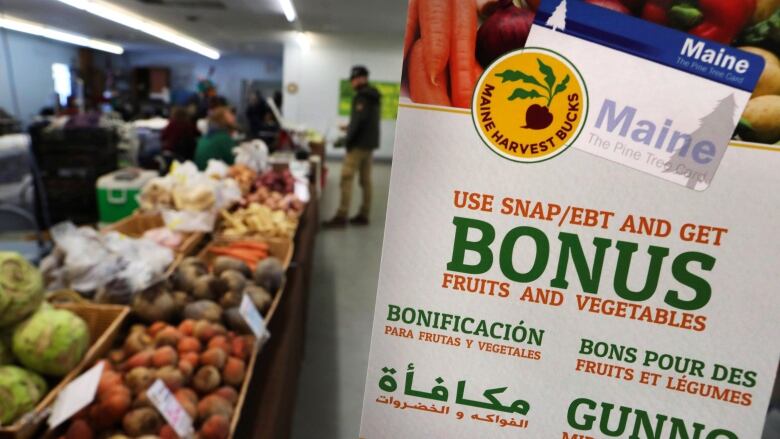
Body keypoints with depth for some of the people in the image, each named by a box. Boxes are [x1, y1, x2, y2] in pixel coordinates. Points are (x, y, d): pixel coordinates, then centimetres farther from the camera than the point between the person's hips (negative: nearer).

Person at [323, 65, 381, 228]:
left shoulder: (362, 96, -11)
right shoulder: (373, 96, 18)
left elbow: (359, 120, -22)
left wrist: (348, 140, -17)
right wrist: (350, 128, 18)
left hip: (359, 143, -10)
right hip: (370, 143, 10)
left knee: (347, 178, -10)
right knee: (365, 180, 10)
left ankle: (341, 216, -12)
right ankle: (364, 215, 14)